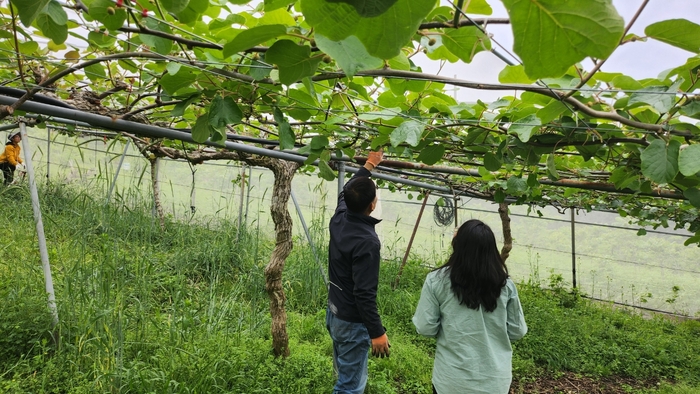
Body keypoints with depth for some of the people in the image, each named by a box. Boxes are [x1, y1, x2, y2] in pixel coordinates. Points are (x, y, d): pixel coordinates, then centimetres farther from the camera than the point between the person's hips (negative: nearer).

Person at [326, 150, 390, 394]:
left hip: (333, 312, 9)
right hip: (352, 321, -9)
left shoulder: (338, 219, -5)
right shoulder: (367, 241, -28)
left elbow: (346, 192, 17)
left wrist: (369, 165, 26)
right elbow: (364, 293, -27)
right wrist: (377, 332, -19)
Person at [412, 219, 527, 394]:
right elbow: (517, 331, 1)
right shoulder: (505, 285, -8)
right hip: (495, 380, 2)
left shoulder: (437, 281, -15)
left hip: (452, 379, -2)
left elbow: (425, 328, -10)